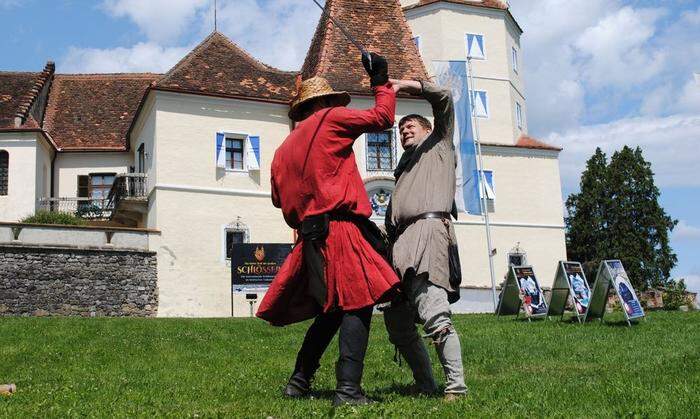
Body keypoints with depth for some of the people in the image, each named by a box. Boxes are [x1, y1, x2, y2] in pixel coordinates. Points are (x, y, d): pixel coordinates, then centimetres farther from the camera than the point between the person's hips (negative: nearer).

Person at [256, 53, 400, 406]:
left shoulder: (283, 149, 22)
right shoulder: (330, 120, 3)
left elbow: (280, 198, 23)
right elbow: (382, 117, 5)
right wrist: (381, 82, 19)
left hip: (311, 235, 8)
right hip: (339, 227, -8)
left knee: (331, 311, 18)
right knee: (358, 304, -12)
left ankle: (299, 381, 20)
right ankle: (348, 389, -21)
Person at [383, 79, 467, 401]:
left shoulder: (439, 145, 21)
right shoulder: (404, 165, 36)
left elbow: (443, 98, 6)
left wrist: (403, 85, 6)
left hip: (428, 228, -8)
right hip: (400, 241, 8)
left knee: (434, 315, -23)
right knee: (397, 323, 4)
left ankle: (456, 386, -22)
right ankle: (426, 385, 11)